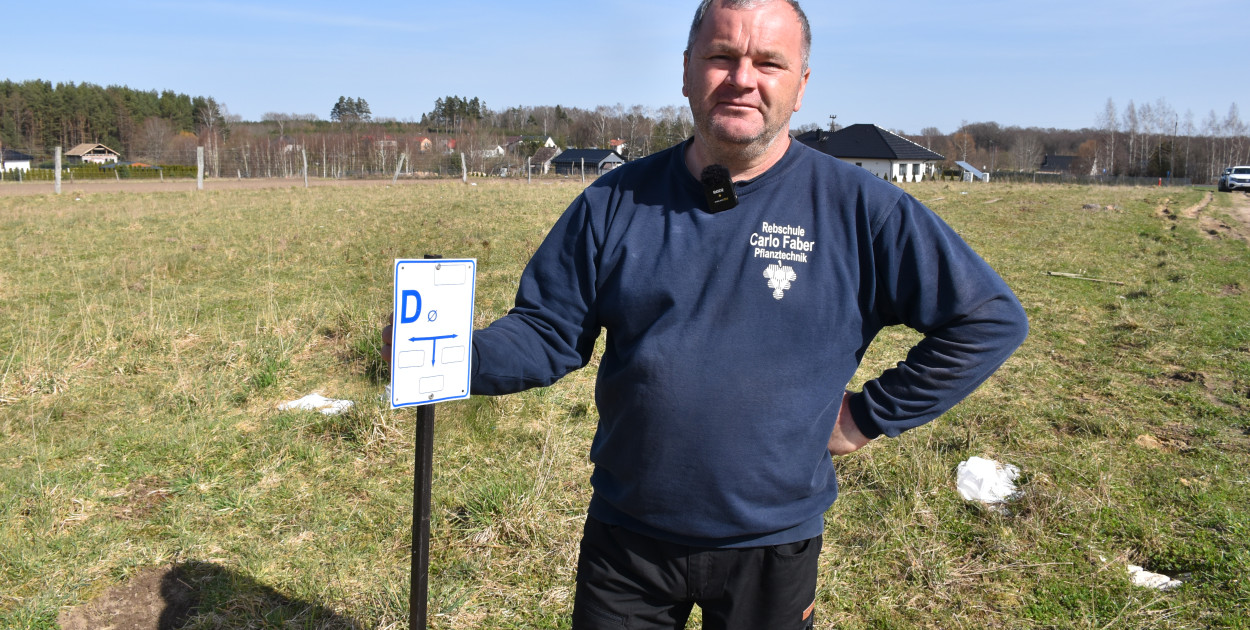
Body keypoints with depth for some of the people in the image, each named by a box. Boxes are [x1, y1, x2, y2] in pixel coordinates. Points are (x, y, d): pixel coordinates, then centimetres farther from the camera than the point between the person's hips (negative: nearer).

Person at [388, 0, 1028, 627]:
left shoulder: (859, 208, -10)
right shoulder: (616, 201, -3)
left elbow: (991, 318, -4)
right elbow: (548, 330, -2)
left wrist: (869, 415, -5)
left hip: (773, 546, -1)